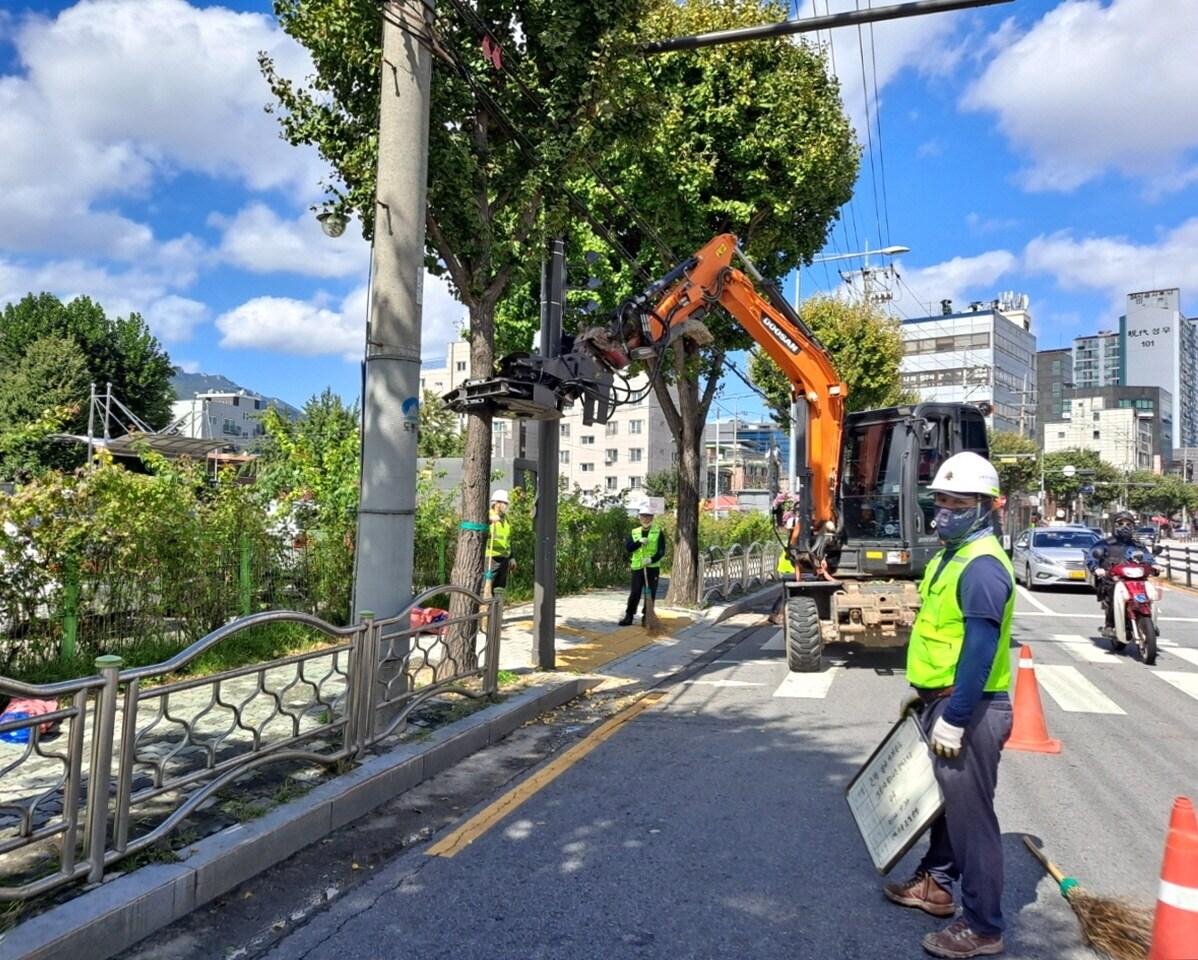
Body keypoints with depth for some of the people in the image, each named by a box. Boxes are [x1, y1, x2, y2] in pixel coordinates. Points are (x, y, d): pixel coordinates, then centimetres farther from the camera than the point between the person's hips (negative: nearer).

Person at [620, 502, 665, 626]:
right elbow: (627, 548, -3)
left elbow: (662, 550, -5)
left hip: (652, 567, -1)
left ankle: (646, 618, 13)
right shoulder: (634, 532, 7)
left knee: (651, 594, 3)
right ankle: (629, 617, 8)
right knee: (635, 593, -1)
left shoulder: (658, 532, 2)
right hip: (637, 567, 1)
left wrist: (652, 559, -21)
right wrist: (639, 542, -18)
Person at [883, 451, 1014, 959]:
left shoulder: (982, 566, -21)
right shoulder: (950, 555, 11)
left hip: (968, 709, -10)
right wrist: (923, 691, 21)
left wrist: (954, 718, -25)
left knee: (970, 814, 1)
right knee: (945, 800, 22)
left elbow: (980, 650, -25)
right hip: (942, 702, 10)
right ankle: (935, 883, 39)